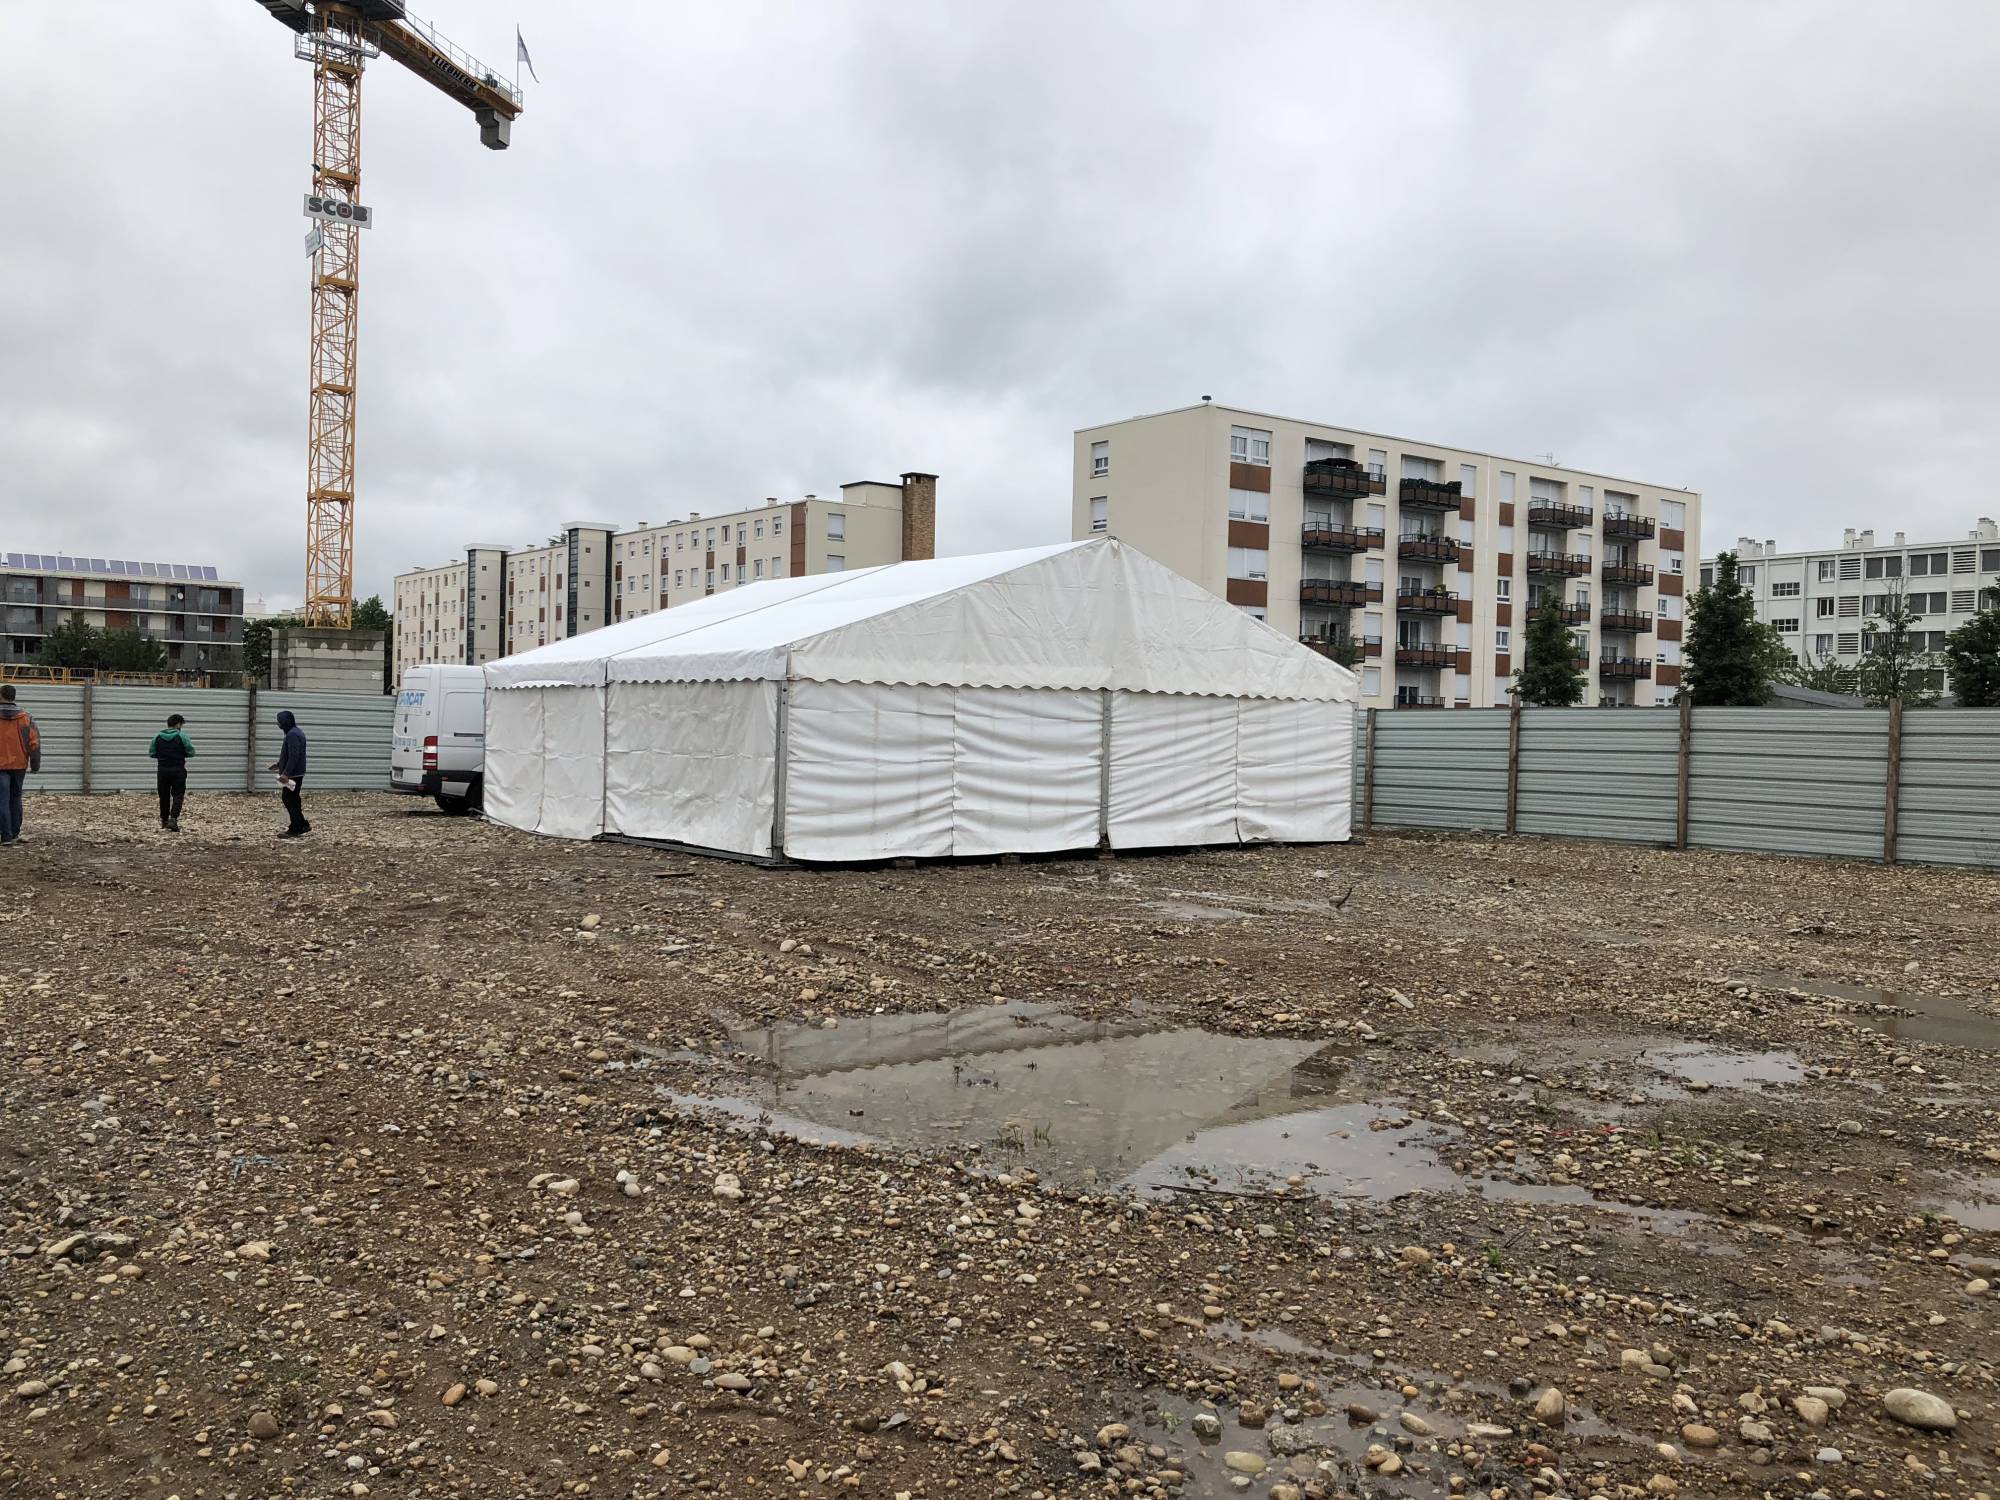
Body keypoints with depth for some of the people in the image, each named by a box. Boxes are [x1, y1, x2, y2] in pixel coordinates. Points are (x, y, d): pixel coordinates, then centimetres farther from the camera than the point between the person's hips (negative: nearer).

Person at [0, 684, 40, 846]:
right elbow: (34, 742, -4)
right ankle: (15, 833, 20)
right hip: (19, 764, 3)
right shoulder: (25, 717, -3)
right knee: (15, 798, 16)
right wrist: (35, 764, 3)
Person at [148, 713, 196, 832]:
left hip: (163, 770, 4)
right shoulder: (182, 736, -9)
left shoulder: (158, 737, 2)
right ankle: (173, 819, -19)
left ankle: (164, 820, 24)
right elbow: (191, 753, -6)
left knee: (164, 796, 15)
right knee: (178, 796, -3)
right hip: (178, 771, -4)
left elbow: (151, 753, 5)